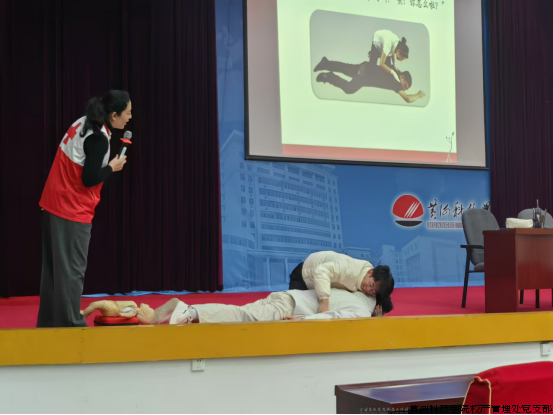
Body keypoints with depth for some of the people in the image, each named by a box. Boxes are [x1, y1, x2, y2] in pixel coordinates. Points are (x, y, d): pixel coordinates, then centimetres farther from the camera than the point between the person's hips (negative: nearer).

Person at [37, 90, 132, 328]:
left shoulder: (83, 124, 9)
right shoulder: (98, 138, -17)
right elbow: (89, 179, -19)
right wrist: (113, 167, -6)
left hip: (55, 203, 9)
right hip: (72, 210, -9)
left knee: (55, 266, 14)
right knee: (72, 270, -2)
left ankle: (48, 323, 22)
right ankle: (70, 324, 3)